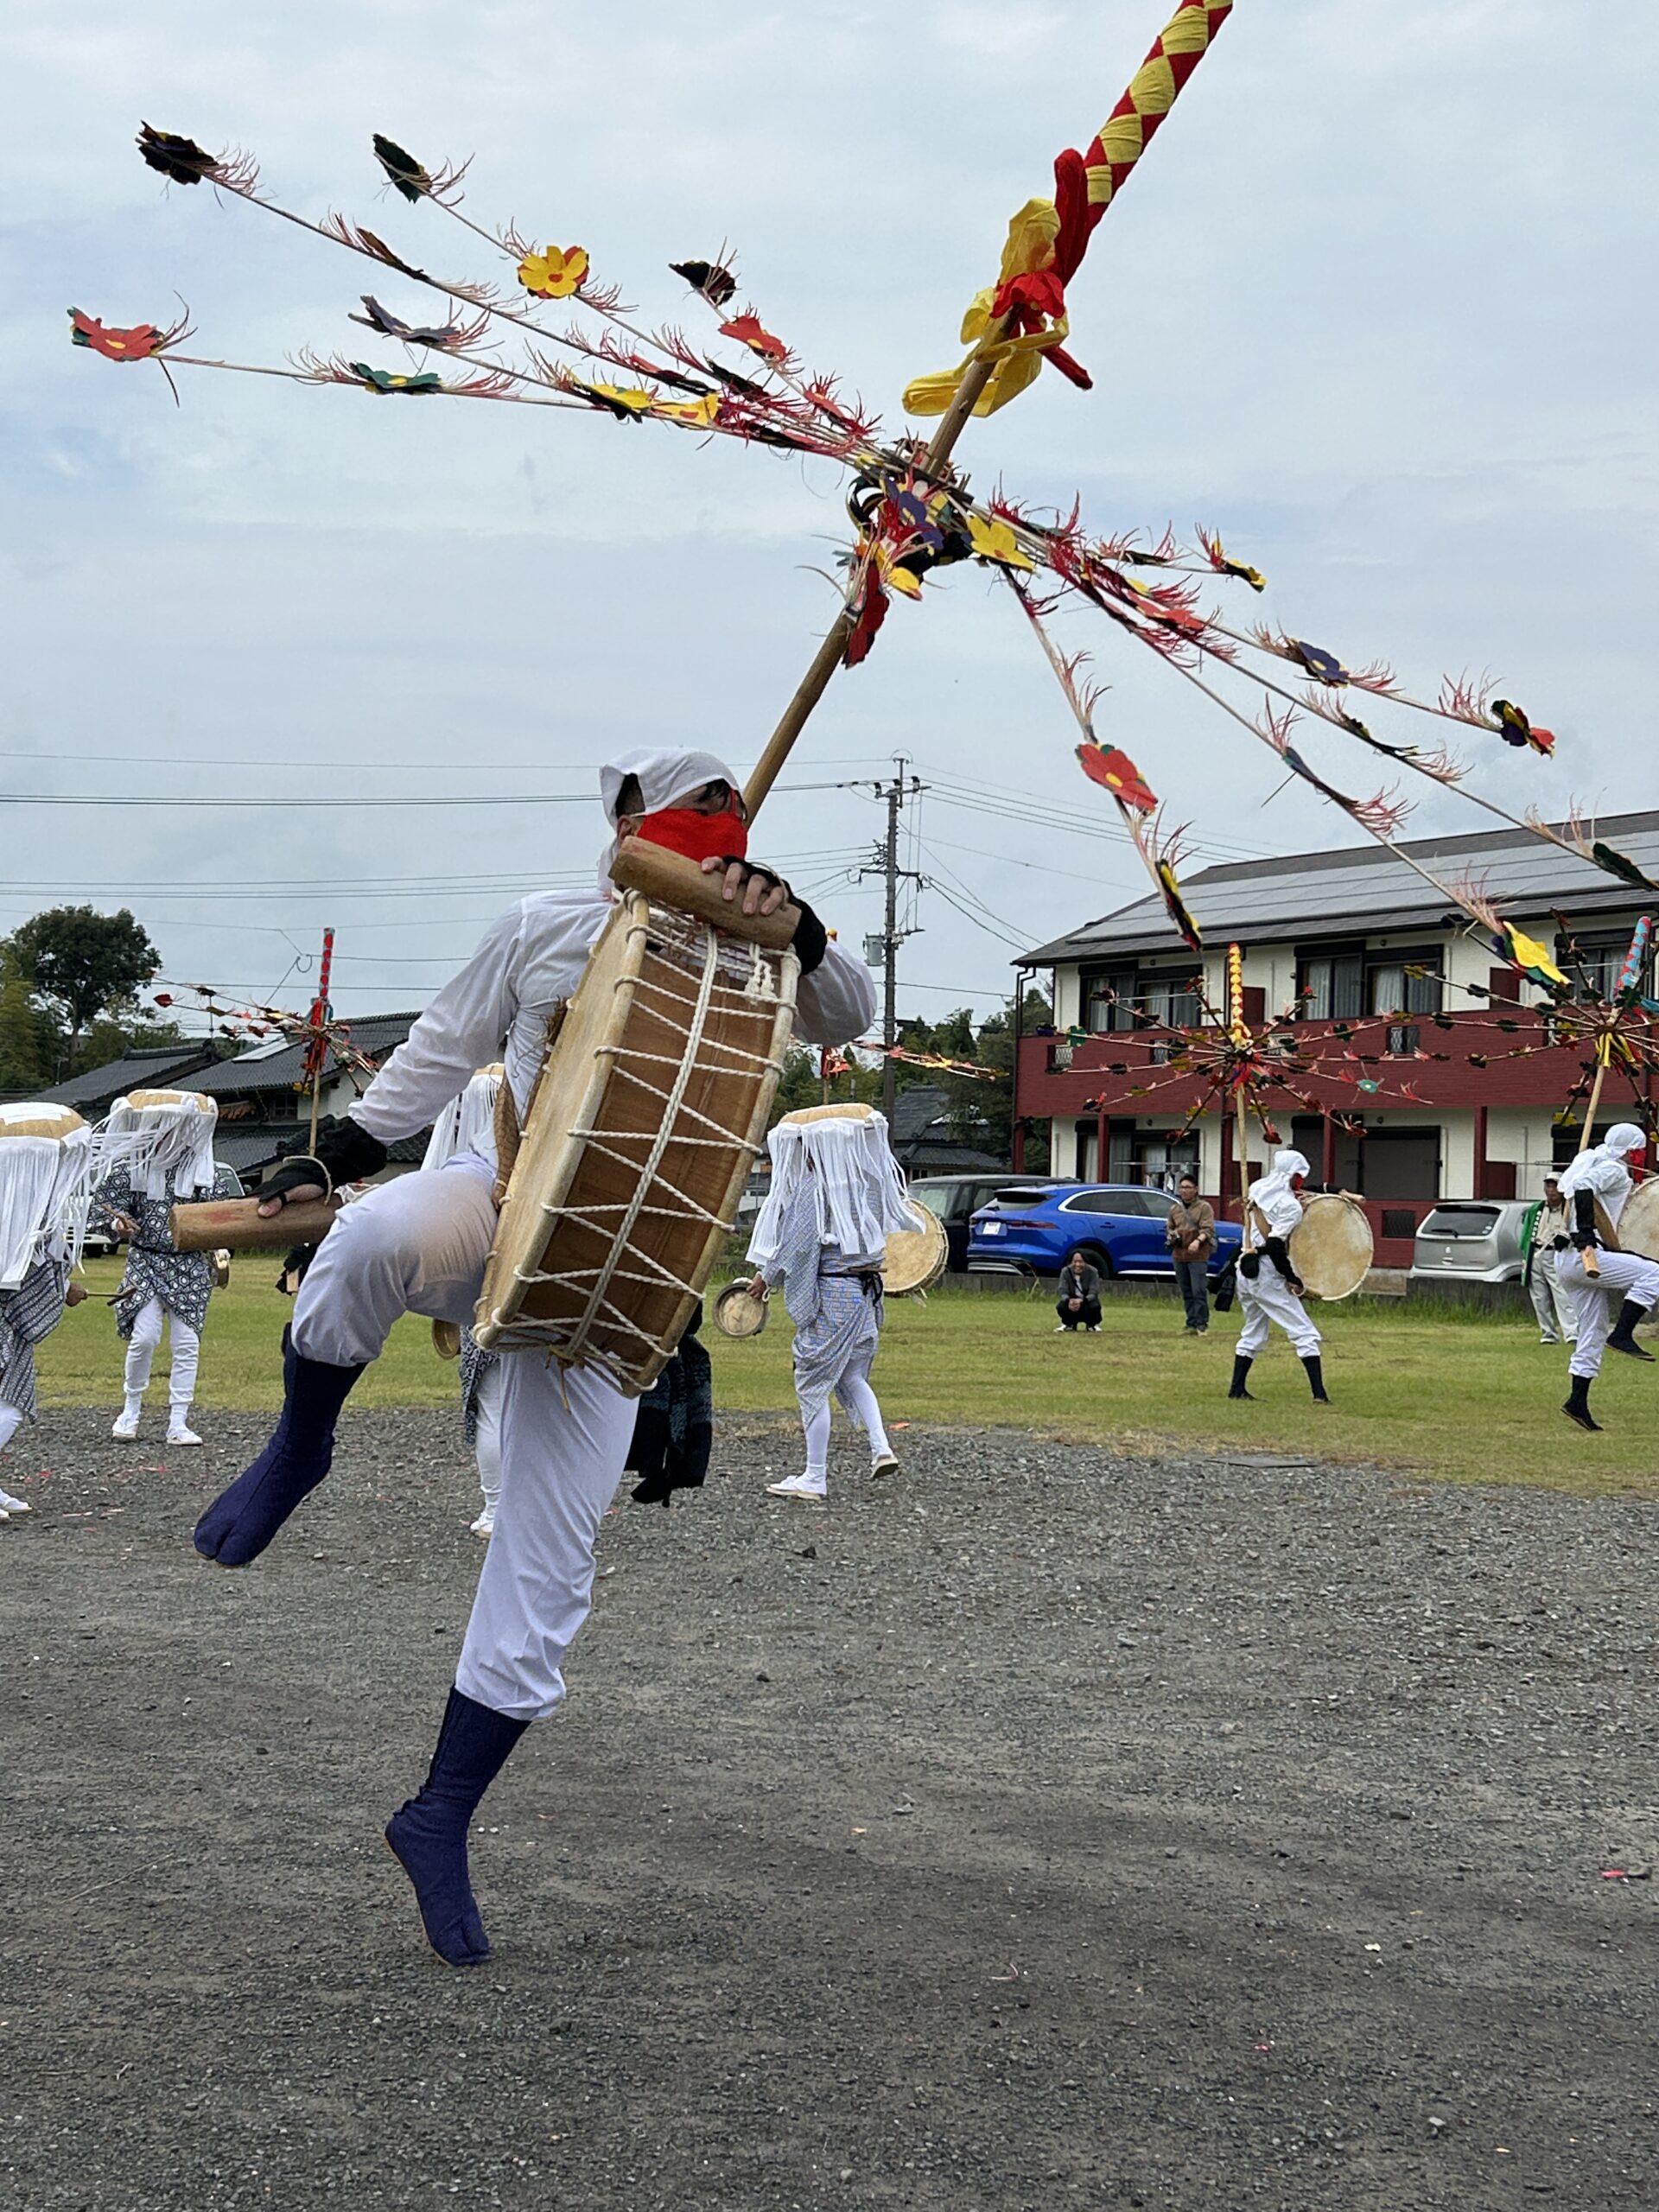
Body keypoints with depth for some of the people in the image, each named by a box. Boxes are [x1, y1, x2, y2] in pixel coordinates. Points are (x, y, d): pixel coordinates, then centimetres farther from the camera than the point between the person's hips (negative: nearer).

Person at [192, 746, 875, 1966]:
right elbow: (447, 1048, 11)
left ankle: (443, 1817, 7)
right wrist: (341, 1152, 5)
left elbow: (851, 1015, -2)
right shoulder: (547, 926, 4)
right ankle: (299, 1448, -13)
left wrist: (794, 927, -20)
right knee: (379, 1237, -41)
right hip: (500, 1200, -2)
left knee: (553, 1557, -5)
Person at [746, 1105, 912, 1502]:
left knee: (813, 1382, 2)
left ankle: (815, 1478, 5)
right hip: (867, 1289, 8)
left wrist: (766, 1277, 0)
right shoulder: (868, 1182, 5)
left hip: (830, 1293, -8)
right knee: (851, 1375, 22)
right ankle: (880, 1446, 5)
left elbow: (798, 1245, -14)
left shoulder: (814, 1188, -16)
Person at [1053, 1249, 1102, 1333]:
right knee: (1060, 1306, -28)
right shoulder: (1065, 1272, -15)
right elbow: (1063, 1292, -17)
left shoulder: (1092, 1272, -20)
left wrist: (1081, 1301, -46)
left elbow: (1093, 1293, -25)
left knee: (1094, 1306, -35)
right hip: (1072, 1300, 2)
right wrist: (1069, 1301, -42)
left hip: (1087, 1301, -2)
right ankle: (1069, 1325, 6)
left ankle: (1092, 1325, 0)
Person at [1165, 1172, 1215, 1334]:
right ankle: (1191, 1324, 12)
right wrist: (1171, 1235, 3)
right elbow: (1168, 1228, 26)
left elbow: (1208, 1229, -8)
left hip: (1198, 1255, -5)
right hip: (1179, 1255, 5)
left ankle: (1201, 1324, -8)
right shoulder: (1175, 1209, 15)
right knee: (1186, 1292, 7)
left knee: (1199, 1291, -11)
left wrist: (1198, 1241, -26)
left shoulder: (1204, 1207, 0)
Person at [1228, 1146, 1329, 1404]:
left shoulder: (1257, 1188, 7)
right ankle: (1319, 1393, -10)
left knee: (1253, 1333, 22)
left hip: (1245, 1271, 7)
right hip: (1267, 1274, -7)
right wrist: (1292, 1278, -11)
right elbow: (1275, 1245, -20)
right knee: (1305, 1333, -2)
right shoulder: (1291, 1206, -13)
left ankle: (1237, 1389, 21)